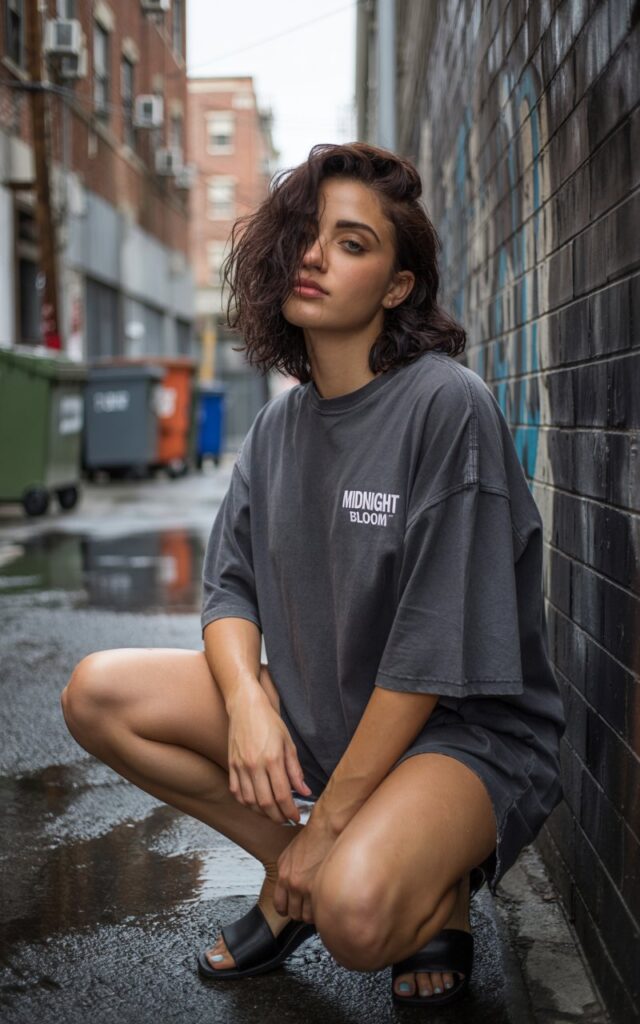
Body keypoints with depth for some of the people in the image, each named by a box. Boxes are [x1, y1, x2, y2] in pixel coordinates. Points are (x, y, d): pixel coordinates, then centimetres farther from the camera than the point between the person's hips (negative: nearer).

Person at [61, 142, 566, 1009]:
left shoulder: (448, 407, -19)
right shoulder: (279, 424, 4)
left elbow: (435, 651, -21)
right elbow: (230, 585, 6)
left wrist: (329, 822, -18)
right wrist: (246, 697, -18)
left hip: (465, 732, -7)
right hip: (319, 711, 7)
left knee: (354, 913, -35)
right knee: (98, 694, -9)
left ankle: (437, 887, 3)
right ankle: (295, 876, 4)